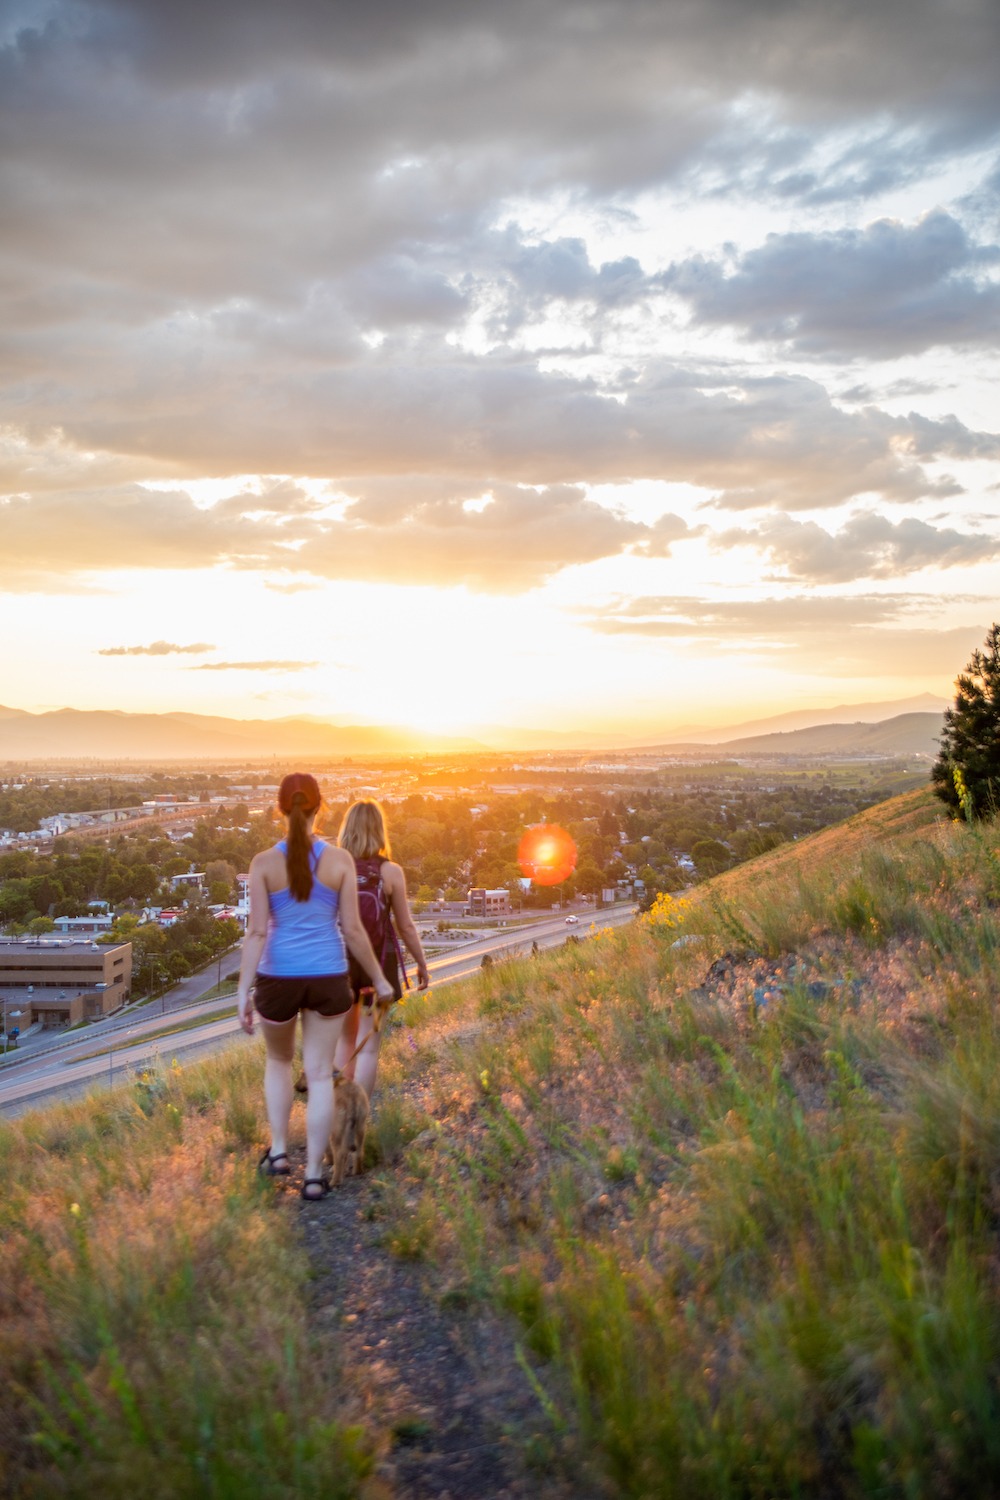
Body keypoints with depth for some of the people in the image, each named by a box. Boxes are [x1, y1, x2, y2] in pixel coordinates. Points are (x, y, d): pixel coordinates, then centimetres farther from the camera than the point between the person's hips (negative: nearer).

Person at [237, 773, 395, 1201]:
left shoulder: (264, 863, -9)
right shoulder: (340, 860, -7)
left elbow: (257, 932, -13)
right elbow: (352, 929, -5)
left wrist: (243, 990, -10)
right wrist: (379, 979, 7)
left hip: (278, 979, 0)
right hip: (327, 979, 0)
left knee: (278, 1060, 26)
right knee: (320, 1075, 10)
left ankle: (278, 1151, 22)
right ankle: (314, 1175, 11)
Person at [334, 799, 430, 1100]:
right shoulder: (390, 872, -11)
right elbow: (406, 927, -5)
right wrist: (422, 964, 8)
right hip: (378, 962, -3)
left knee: (345, 1039, 20)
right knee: (368, 1046, 5)